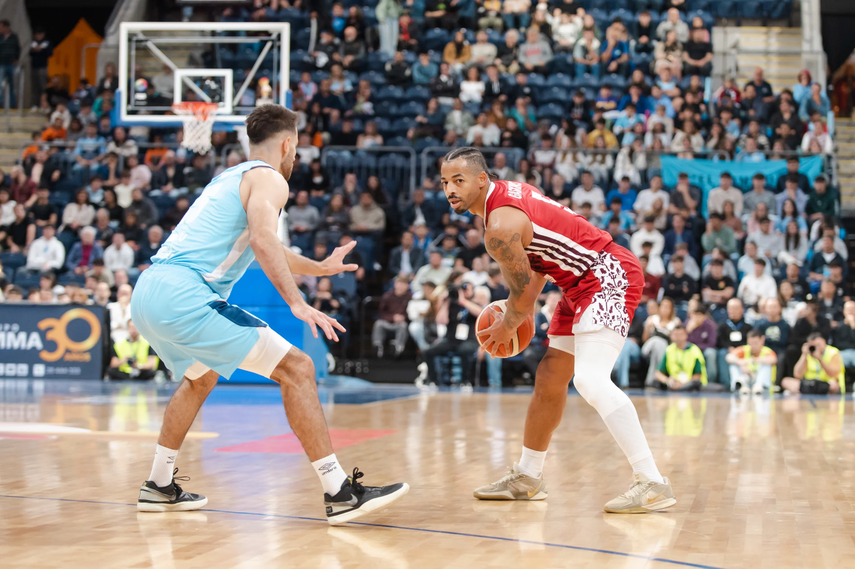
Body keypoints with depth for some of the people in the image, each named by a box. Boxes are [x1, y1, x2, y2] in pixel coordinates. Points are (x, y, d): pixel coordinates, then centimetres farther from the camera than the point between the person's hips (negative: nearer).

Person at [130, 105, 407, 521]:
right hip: (184, 295, -9)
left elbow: (258, 247, 45)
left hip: (146, 295, 10)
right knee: (296, 368, -8)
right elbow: (263, 241, -18)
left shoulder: (228, 178, 30)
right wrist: (298, 303, -24)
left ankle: (159, 487, 37)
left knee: (199, 377, 35)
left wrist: (320, 268, 54)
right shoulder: (269, 179, 3)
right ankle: (340, 494, -13)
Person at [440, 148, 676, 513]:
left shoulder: (500, 226, -21)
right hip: (584, 283, 11)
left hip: (608, 277, -11)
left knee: (590, 380, -25)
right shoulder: (507, 193, 10)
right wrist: (521, 313, 21)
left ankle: (652, 483, -26)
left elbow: (524, 292, -14)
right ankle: (526, 479, 30)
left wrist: (506, 328, 5)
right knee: (550, 379, 17)